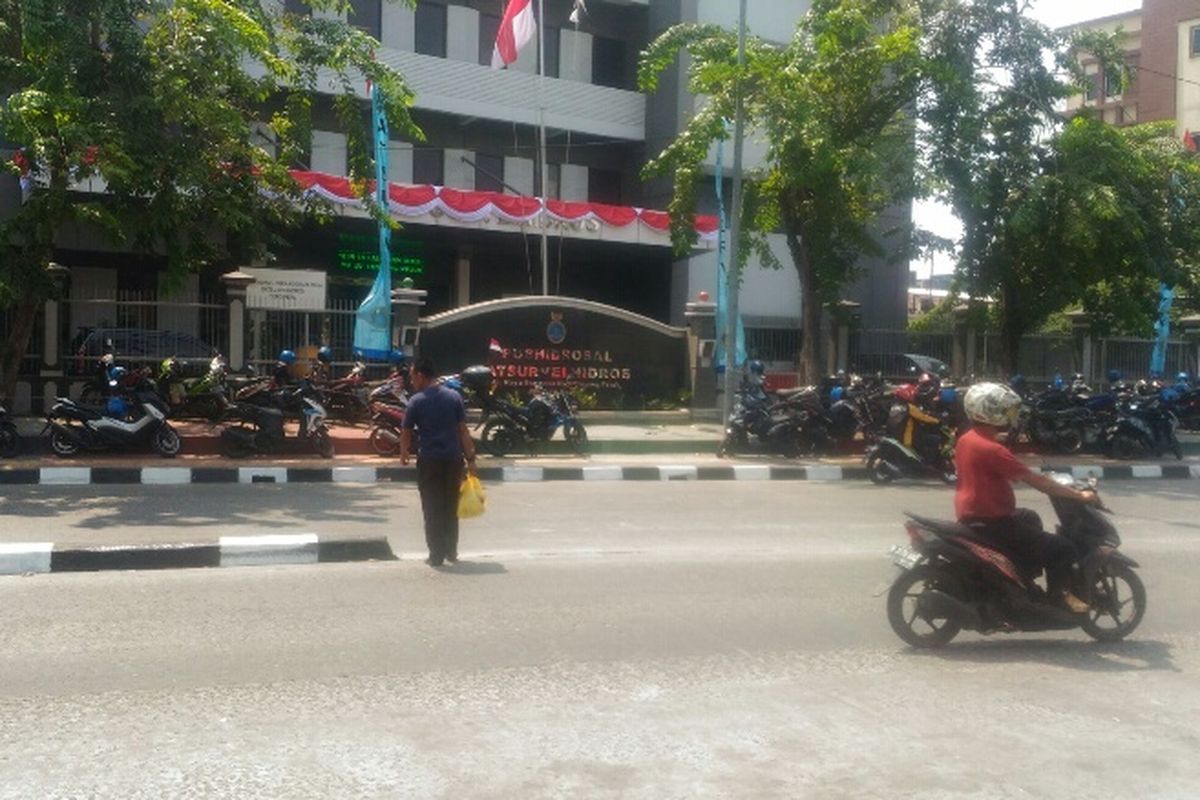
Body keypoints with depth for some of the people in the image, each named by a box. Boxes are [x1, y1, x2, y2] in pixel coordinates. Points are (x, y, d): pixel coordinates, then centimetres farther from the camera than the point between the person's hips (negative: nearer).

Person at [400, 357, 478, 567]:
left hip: (429, 461, -3)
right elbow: (463, 430, 0)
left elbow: (406, 433, 1)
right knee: (451, 508, 15)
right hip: (453, 459, 3)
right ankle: (451, 552, 21)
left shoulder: (416, 401, -5)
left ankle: (437, 555, 4)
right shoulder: (454, 397, 2)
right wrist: (470, 458, 3)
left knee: (432, 510, 4)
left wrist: (404, 455, 18)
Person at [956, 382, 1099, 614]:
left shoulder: (965, 440, 6)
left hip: (972, 517, 10)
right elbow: (1035, 481, -20)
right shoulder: (992, 450, -23)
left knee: (1030, 518, 35)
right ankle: (1060, 594, 8)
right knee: (1062, 547, -6)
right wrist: (1079, 495, -11)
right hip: (990, 524, -10)